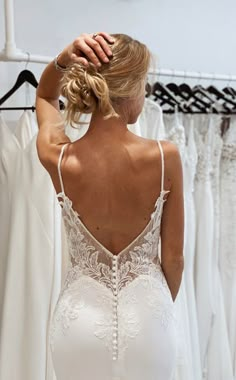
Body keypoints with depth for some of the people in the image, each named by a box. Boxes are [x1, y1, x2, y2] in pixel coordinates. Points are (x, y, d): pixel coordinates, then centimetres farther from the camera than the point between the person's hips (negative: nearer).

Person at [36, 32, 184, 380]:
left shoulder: (58, 159, -14)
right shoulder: (165, 157, -18)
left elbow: (44, 97, 10)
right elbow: (173, 257, -6)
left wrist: (63, 61, -10)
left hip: (81, 321, 1)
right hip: (146, 318, -1)